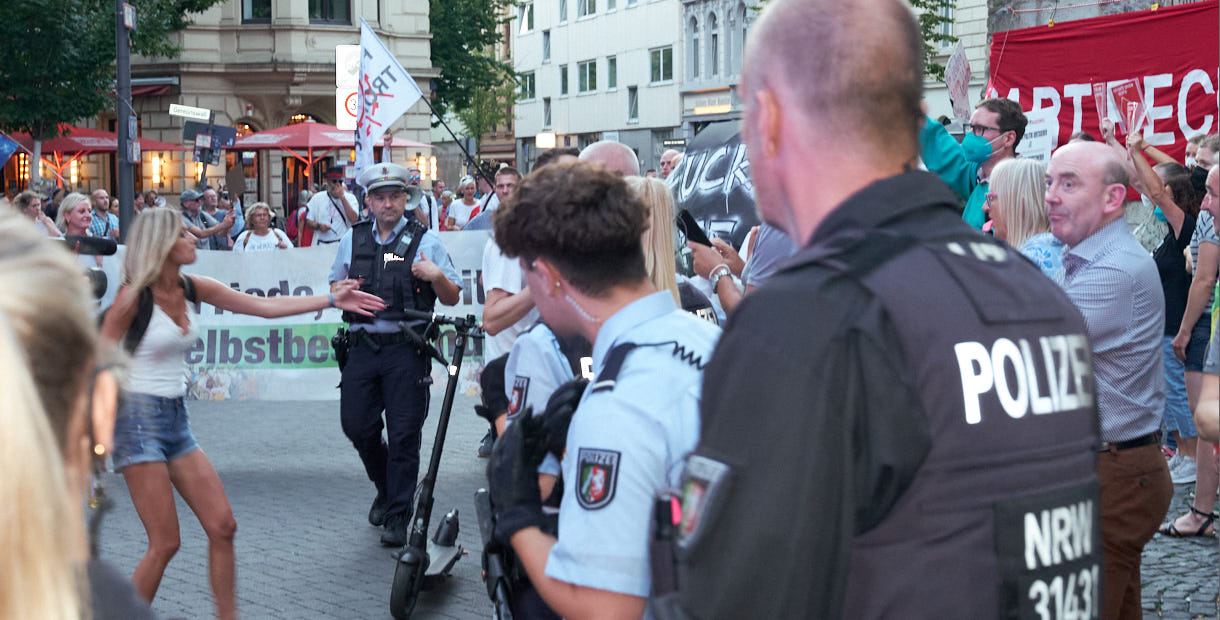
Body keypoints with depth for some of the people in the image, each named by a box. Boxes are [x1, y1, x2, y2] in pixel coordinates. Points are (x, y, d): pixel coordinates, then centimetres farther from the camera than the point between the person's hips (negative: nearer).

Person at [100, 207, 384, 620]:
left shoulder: (190, 288, 6)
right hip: (139, 418, -7)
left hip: (176, 419, 7)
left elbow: (262, 306, 9)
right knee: (165, 544, -8)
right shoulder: (134, 296, -12)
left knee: (222, 527, 2)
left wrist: (331, 299, 8)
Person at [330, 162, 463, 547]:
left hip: (406, 349, -4)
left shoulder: (424, 241, 3)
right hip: (362, 346, 4)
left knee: (403, 434, -2)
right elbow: (335, 285, 24)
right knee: (356, 425, 5)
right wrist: (339, 290, 1)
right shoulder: (352, 240, 12)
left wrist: (437, 276, -17)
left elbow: (452, 298, 4)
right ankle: (385, 488, 31)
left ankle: (398, 516, 8)